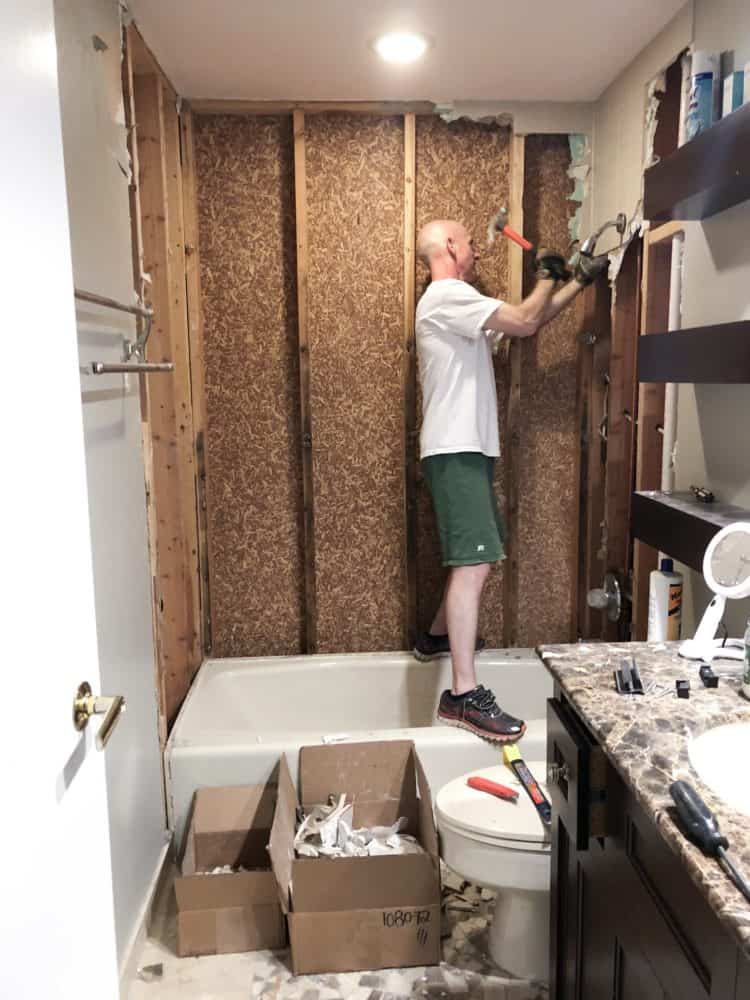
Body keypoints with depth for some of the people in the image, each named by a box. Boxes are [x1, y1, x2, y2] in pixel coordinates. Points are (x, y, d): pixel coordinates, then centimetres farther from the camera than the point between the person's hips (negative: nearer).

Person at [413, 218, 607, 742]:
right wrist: (549, 277, 3)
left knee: (479, 555, 19)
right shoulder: (447, 294, -10)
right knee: (474, 563, -16)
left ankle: (439, 635, 36)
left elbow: (526, 323, 26)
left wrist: (580, 281, 25)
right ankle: (465, 694, -15)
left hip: (468, 449, 11)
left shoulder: (458, 304, 23)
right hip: (455, 451, -11)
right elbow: (524, 322, -16)